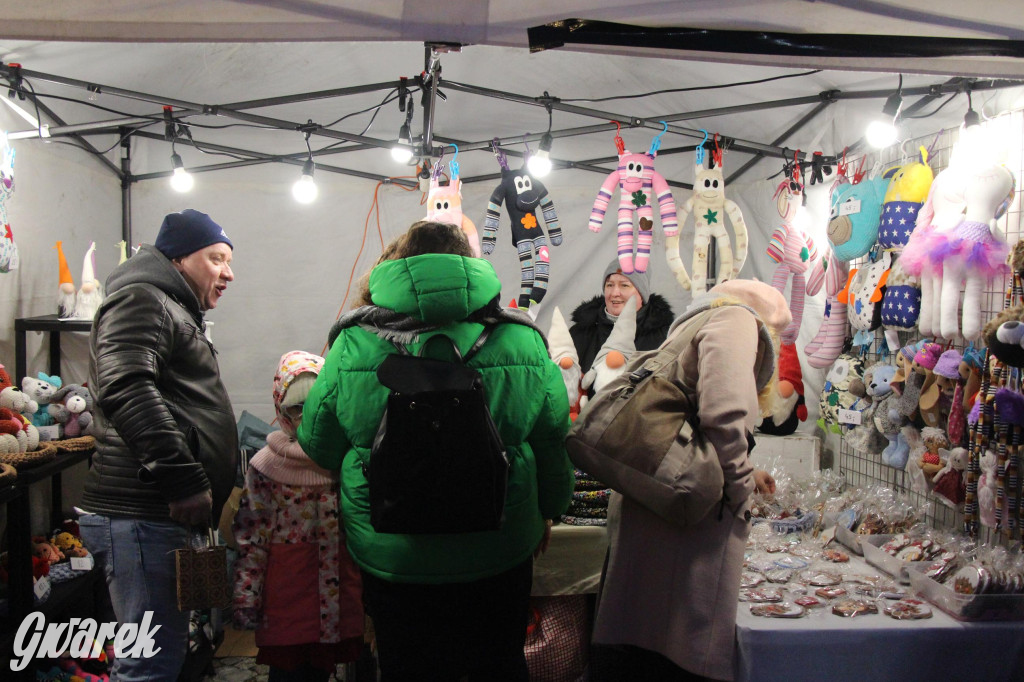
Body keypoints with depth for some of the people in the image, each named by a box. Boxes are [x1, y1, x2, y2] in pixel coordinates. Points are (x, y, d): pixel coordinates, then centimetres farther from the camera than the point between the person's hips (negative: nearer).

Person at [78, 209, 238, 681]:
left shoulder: (177, 312, 25)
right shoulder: (140, 300, -7)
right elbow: (126, 390, -25)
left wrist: (212, 483, 33)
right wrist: (184, 482, -25)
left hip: (168, 514, 11)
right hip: (141, 516, -11)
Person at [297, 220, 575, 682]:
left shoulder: (353, 344, -11)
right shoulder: (521, 341, -7)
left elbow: (317, 444, -1)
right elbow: (553, 442, 1)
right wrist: (545, 511, 18)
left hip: (391, 555, -1)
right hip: (501, 556, 1)